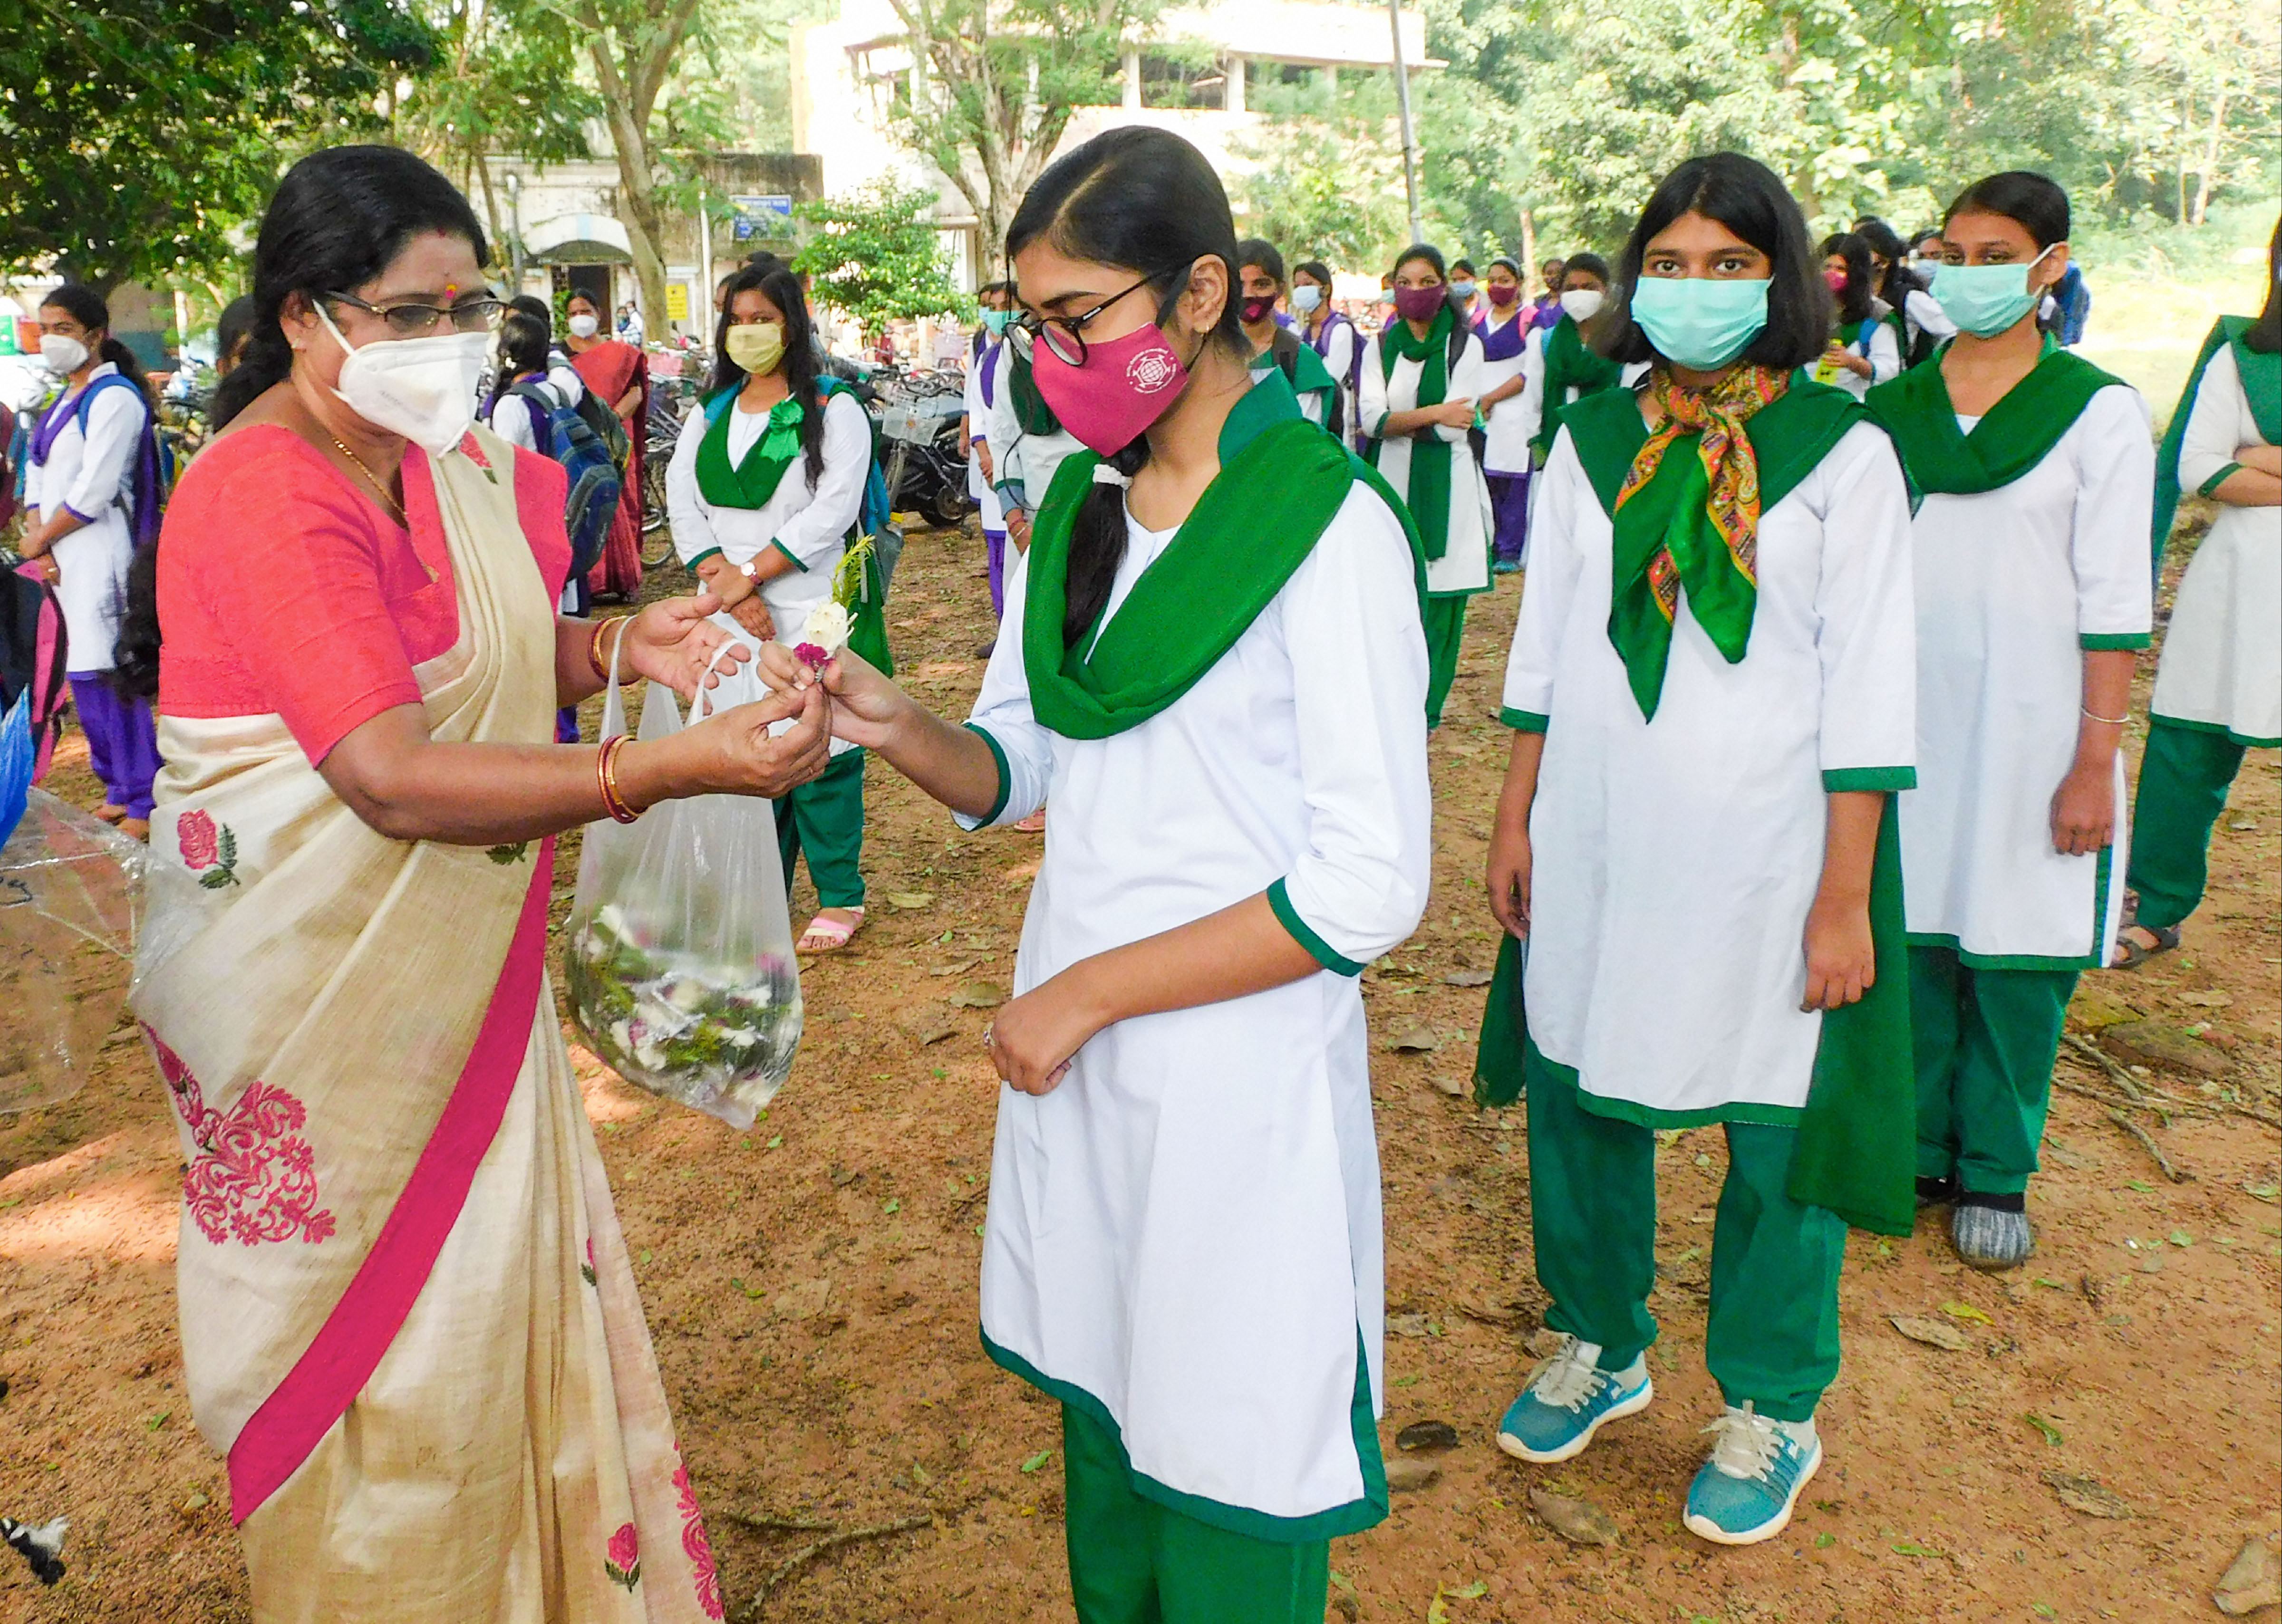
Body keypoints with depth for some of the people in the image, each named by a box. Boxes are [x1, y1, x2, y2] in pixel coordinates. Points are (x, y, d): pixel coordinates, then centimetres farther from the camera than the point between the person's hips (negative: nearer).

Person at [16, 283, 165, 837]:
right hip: (62, 558, 9)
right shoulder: (65, 401, 18)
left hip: (98, 557, -9)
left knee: (105, 677, -10)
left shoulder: (114, 397, -10)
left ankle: (143, 802, -5)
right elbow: (39, 478, 15)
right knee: (86, 677, 11)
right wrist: (40, 543, -2)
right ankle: (120, 788, 21)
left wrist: (40, 538, -5)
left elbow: (93, 493, -16)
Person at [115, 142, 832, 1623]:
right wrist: (668, 769, -39)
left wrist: (623, 649, -2)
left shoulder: (449, 460, 5)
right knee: (383, 1338, 8)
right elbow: (395, 776, -32)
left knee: (502, 1270, 18)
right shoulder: (267, 499, -23)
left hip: (455, 960, 8)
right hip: (319, 985, -8)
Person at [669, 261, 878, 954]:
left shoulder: (833, 410, -2)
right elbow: (681, 503, 4)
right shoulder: (710, 413, 14)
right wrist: (728, 583, -11)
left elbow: (832, 512, -13)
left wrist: (748, 573, -15)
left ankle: (840, 897, 10)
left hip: (811, 615, -5)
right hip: (729, 619, 5)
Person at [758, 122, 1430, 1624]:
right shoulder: (1079, 503, 8)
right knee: (1098, 1419, 19)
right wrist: (897, 727, -11)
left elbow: (1370, 888, -18)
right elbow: (1017, 769, 11)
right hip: (1074, 1055, 6)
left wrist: (1095, 989, -14)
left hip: (1239, 1074, -6)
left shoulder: (1330, 527, -14)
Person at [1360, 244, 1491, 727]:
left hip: (1447, 485, -2)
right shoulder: (1381, 346, 10)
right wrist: (1433, 413, -13)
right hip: (1394, 483, 2)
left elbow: (1454, 427, -9)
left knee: (1441, 599, -1)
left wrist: (1396, 422, -7)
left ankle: (1428, 705, 8)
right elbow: (1371, 419, -5)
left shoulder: (1465, 346, 1)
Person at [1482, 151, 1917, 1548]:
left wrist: (1845, 897, -10)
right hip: (1598, 840, 4)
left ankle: (1772, 1411, 29)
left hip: (1766, 845, -3)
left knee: (1777, 1129, 7)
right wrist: (1516, 818, 8)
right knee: (1578, 1091, 13)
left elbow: (1869, 692, -7)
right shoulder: (1591, 443, 4)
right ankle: (1602, 1347, 37)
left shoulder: (1842, 453, -6)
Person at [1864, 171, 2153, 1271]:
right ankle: (1916, 1151, 24)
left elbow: (2112, 602, -5)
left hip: (2031, 726, -2)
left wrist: (2096, 760, -10)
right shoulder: (1891, 410, 7)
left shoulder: (2098, 412, -2)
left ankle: (1996, 1176, 21)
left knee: (2017, 953, 5)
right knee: (1911, 940, 8)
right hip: (1905, 720, 3)